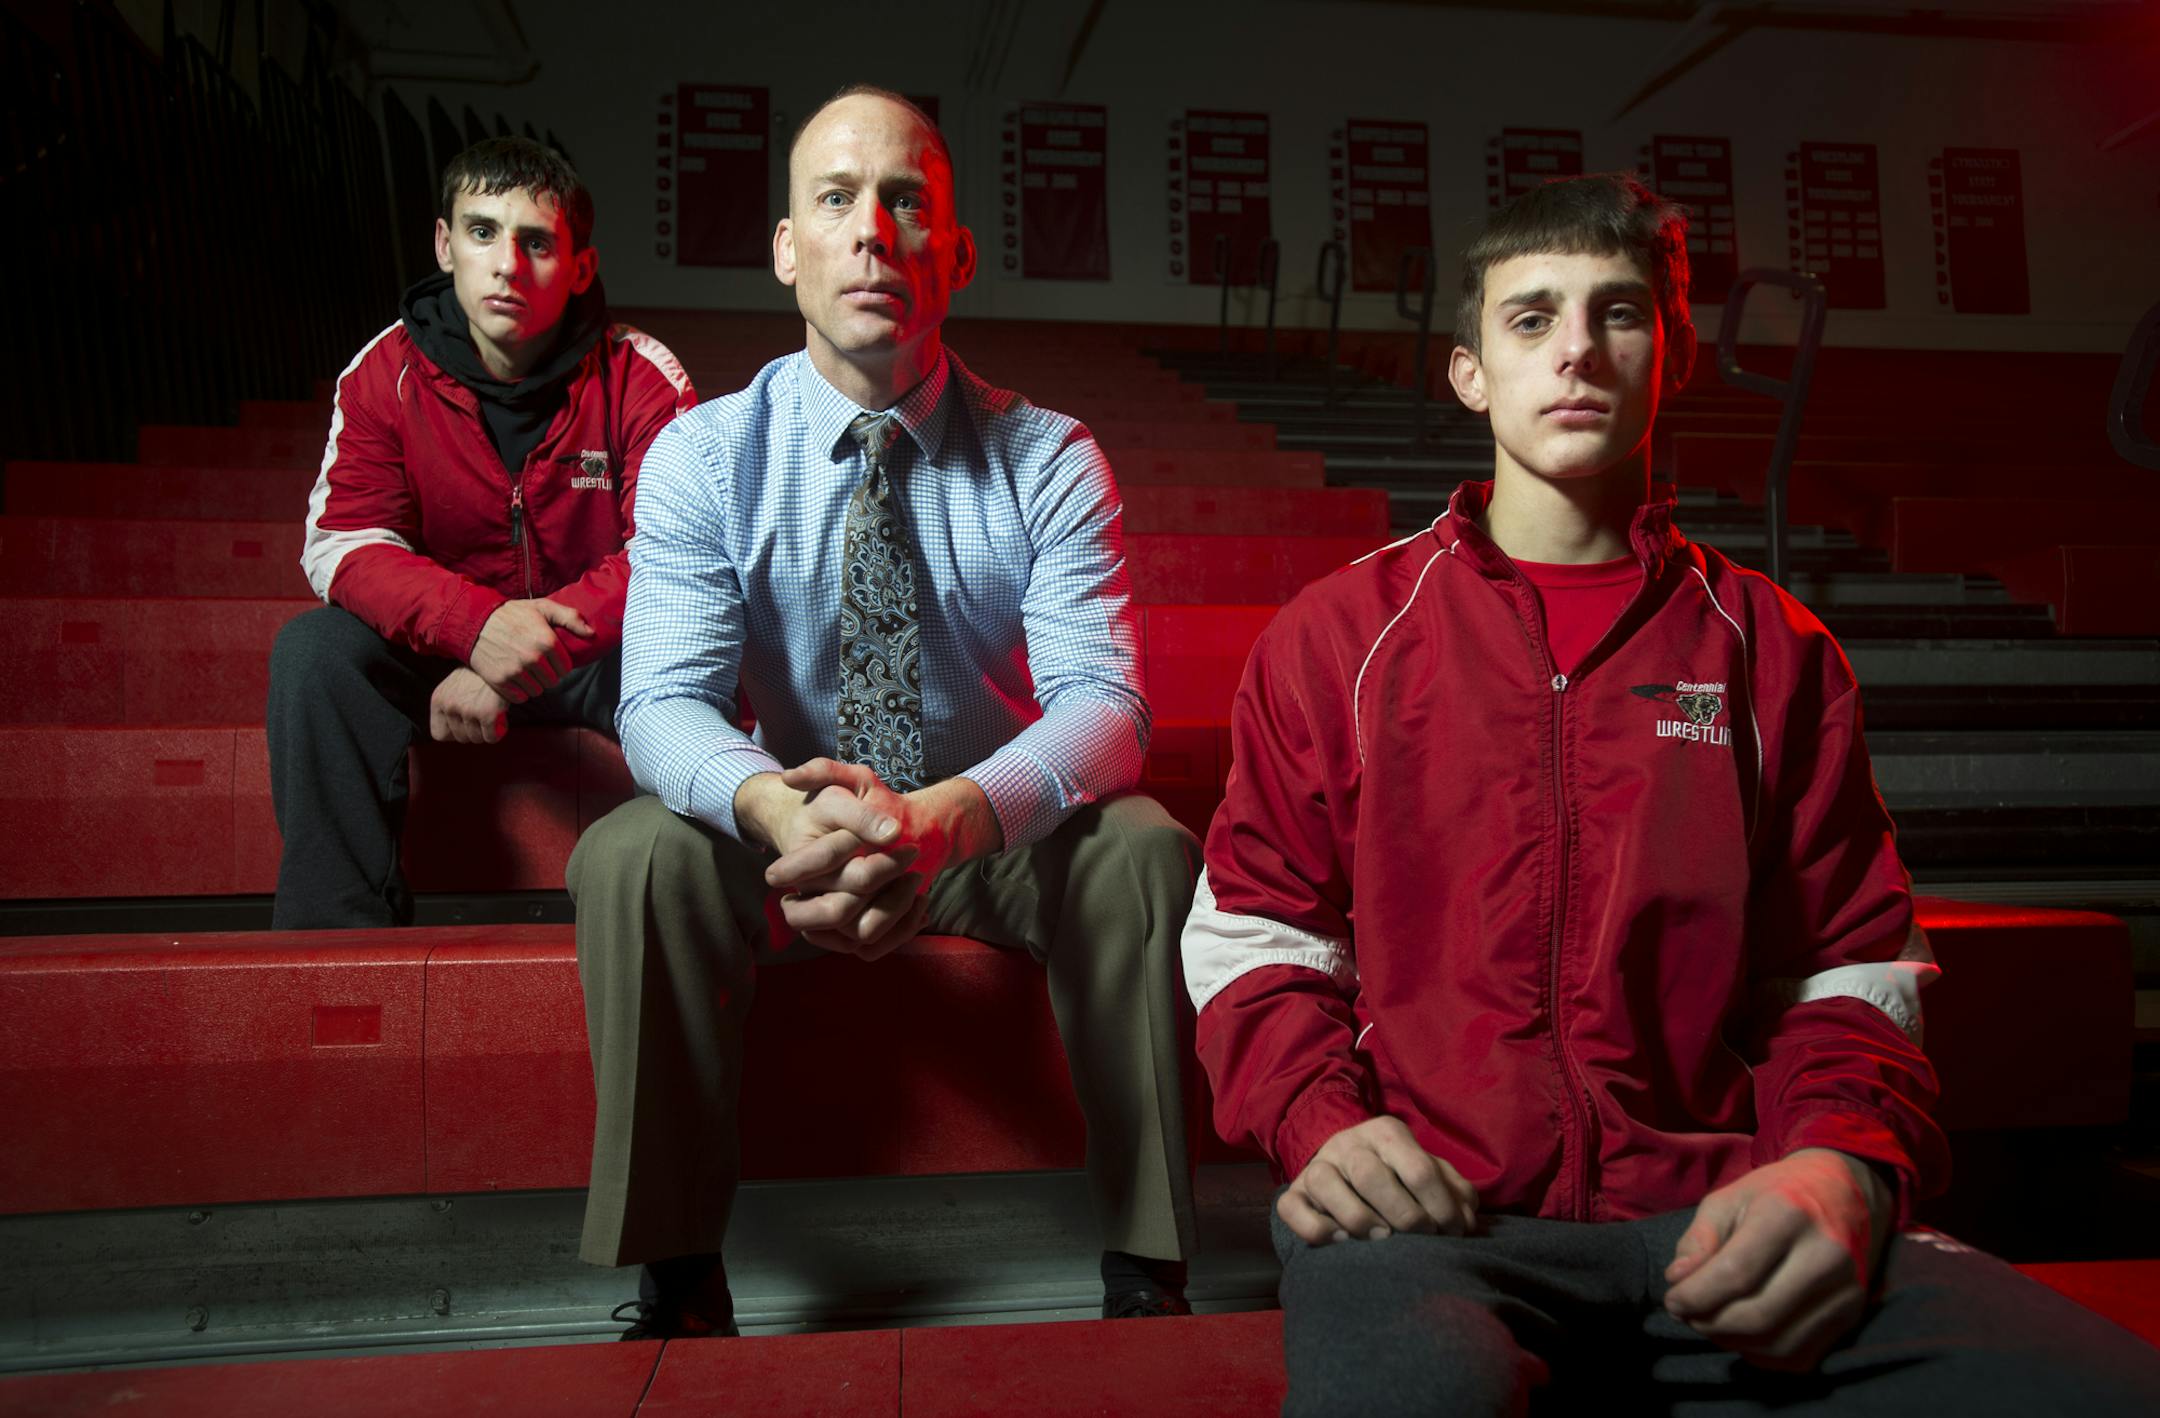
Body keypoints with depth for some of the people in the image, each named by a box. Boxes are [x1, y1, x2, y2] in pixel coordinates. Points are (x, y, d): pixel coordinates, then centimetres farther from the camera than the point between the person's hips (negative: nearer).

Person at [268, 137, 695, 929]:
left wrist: (511, 670, -29)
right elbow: (341, 544, -11)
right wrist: (478, 623, -33)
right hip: (444, 648, 2)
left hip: (600, 654, -2)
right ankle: (335, 925, -16)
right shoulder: (386, 373, -4)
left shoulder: (641, 377, -11)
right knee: (313, 649, -22)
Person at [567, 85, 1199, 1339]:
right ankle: (679, 1284, -13)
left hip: (1004, 833, 0)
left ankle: (1149, 1273, -15)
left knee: (1148, 849, -29)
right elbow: (666, 701, -17)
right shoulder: (703, 456, -7)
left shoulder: (1050, 459, -9)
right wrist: (774, 804, -42)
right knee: (631, 856, -27)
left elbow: (1102, 698, -20)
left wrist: (949, 813, -42)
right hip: (790, 829, 1)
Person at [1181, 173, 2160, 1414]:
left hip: (1720, 1219, 3)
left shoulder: (1772, 649, 15)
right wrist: (1318, 1122, -9)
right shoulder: (1338, 636, 11)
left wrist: (1842, 1164, -9)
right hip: (1437, 1215, -2)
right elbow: (1255, 931, 10)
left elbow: (1852, 966, 12)